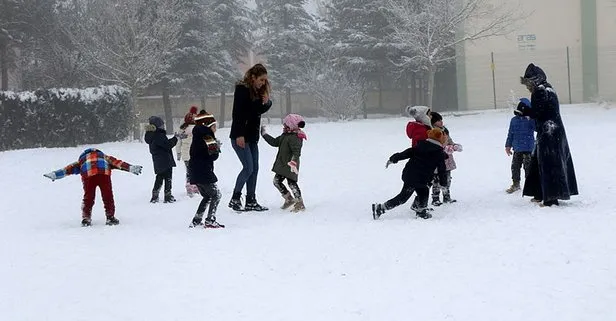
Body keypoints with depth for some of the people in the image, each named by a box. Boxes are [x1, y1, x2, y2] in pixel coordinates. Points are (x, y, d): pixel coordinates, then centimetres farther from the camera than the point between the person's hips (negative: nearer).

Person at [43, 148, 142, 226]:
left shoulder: (82, 161, 38)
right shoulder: (105, 157, 39)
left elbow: (70, 168, 29)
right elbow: (117, 162, 27)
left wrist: (55, 174, 24)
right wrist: (131, 168, 21)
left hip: (88, 173, 0)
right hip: (104, 172, 0)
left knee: (88, 197, 14)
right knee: (107, 196, 11)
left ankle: (86, 218, 12)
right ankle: (110, 217, 10)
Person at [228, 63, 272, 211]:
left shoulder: (258, 91, 12)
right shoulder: (242, 89, -12)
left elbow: (260, 110, 20)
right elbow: (237, 113, -18)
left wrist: (266, 102, -2)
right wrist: (239, 135, -22)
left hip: (252, 136, 8)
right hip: (240, 136, -8)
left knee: (254, 168, 6)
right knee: (248, 168, -12)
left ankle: (251, 201, 11)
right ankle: (235, 199, -1)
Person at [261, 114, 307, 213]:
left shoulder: (295, 137, -20)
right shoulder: (284, 136, 12)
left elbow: (296, 151, -29)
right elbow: (274, 142, 23)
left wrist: (293, 162, -42)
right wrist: (264, 134, 26)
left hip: (290, 167, -10)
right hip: (282, 165, 10)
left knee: (292, 183, -11)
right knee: (277, 181, 14)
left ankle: (300, 203, -4)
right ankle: (289, 199, 22)